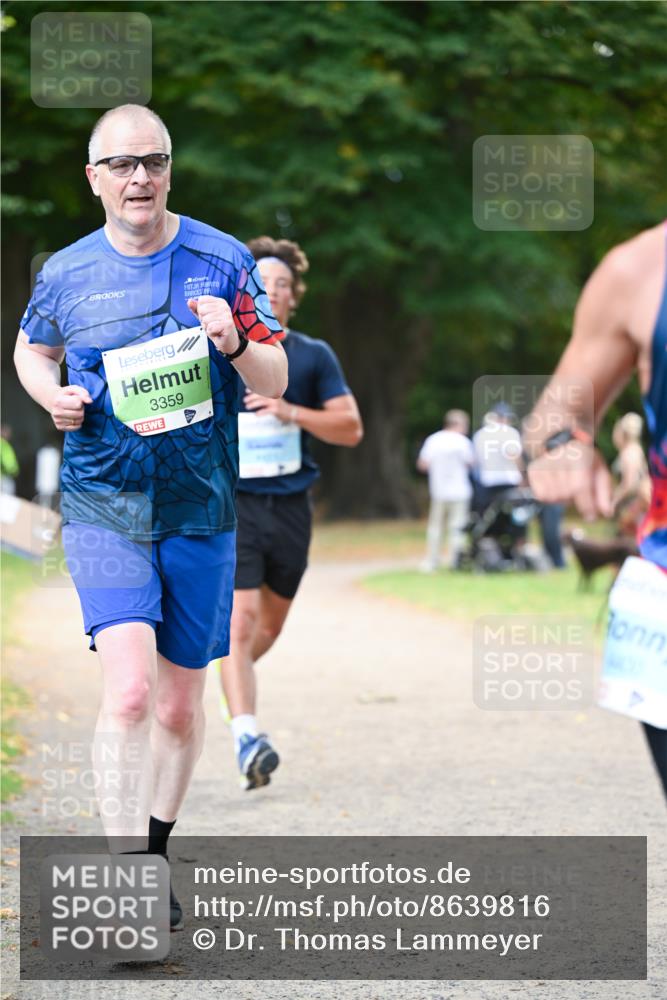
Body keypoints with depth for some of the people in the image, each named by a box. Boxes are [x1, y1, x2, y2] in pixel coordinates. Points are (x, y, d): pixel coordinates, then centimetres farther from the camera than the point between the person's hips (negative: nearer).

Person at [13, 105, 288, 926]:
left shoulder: (223, 262, 0)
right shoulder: (65, 274, 1)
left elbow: (276, 382, 3)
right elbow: (31, 350, 22)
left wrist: (234, 343, -18)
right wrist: (51, 395, 0)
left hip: (200, 514, 2)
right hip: (102, 509, -2)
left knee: (180, 706, 11)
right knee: (129, 689, -20)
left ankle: (153, 856, 32)